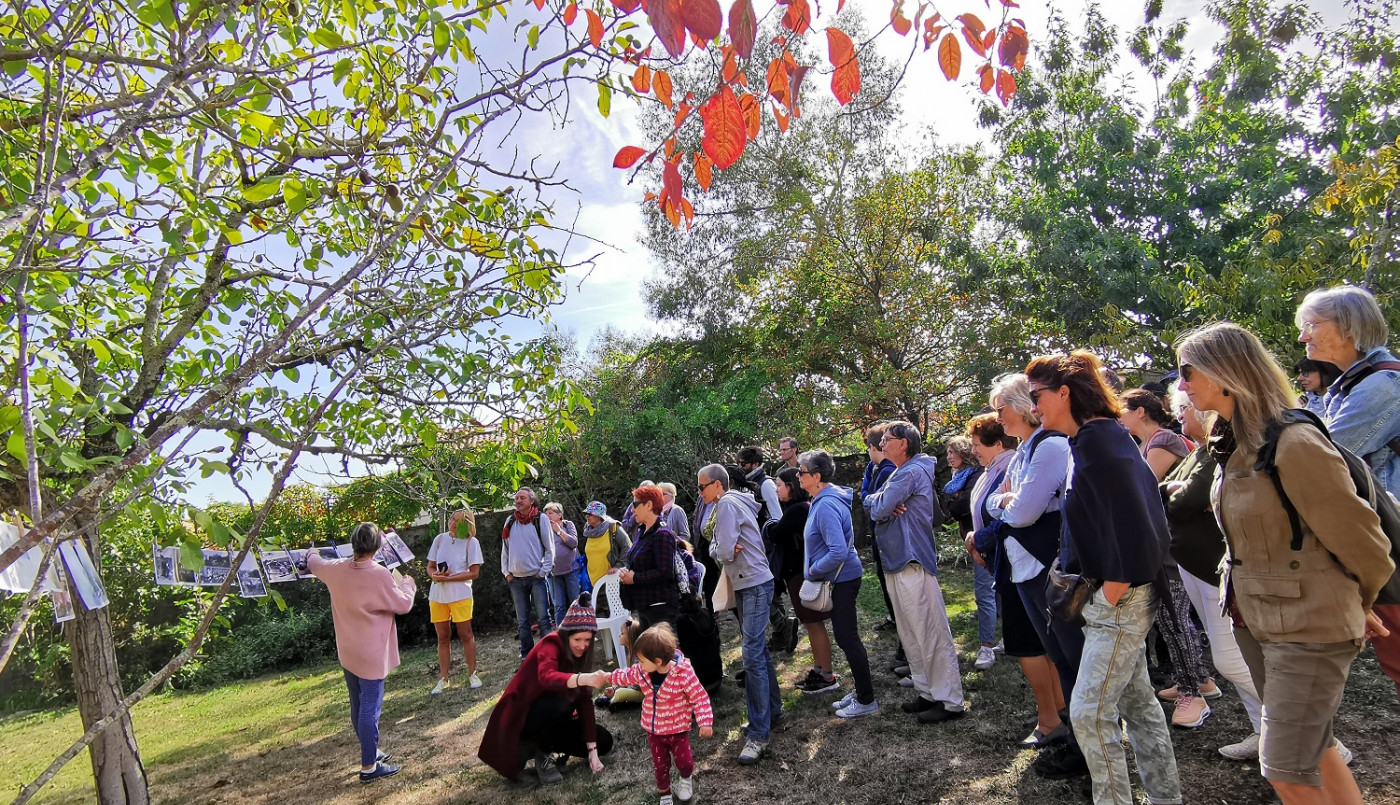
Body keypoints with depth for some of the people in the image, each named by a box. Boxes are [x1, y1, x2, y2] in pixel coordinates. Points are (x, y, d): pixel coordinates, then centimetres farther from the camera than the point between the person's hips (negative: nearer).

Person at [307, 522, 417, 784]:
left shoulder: (336, 569, -6)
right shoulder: (380, 575, -23)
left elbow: (314, 562, 18)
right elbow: (403, 605, -12)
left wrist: (312, 552, 40)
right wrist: (408, 583, 7)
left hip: (347, 654, 7)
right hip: (371, 655, -7)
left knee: (358, 706, 19)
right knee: (370, 710, 1)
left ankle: (370, 752, 36)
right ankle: (369, 767, 8)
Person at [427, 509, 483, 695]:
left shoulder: (471, 542, -6)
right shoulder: (440, 539, 4)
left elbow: (474, 573, -9)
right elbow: (430, 567, 10)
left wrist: (448, 578, -16)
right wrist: (435, 575, -14)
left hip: (460, 595, -3)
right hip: (437, 595, 3)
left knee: (465, 634, 4)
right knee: (443, 637, 10)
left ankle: (472, 674, 18)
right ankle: (444, 679, 19)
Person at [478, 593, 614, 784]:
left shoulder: (580, 654, -3)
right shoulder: (551, 644, -24)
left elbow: (585, 701, -7)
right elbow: (547, 677, -46)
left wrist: (592, 749, -13)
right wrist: (582, 679, -65)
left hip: (552, 717, 7)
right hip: (523, 715, -7)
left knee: (604, 742, -1)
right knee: (561, 705, -37)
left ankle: (541, 742, 10)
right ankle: (542, 752, -8)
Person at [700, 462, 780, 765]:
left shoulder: (727, 504, -13)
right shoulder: (728, 503, 16)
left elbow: (723, 552, -20)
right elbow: (719, 549, 15)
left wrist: (718, 551, 1)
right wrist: (722, 550, -7)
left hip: (755, 584, -10)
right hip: (747, 584, 10)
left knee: (752, 655, -11)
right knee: (759, 651, 16)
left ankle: (759, 733, -8)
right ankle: (773, 712, 26)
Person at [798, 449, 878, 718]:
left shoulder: (826, 506, -25)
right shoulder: (825, 499, 7)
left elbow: (838, 552, -31)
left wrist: (814, 570, -17)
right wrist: (814, 569, 14)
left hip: (841, 581, -10)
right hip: (841, 578, 10)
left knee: (847, 638, 1)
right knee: (846, 637, 18)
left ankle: (866, 700, 14)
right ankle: (861, 691, 31)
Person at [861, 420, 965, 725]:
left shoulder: (912, 472, -15)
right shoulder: (900, 472, 18)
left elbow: (878, 510, -19)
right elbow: (869, 505, 11)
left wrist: (879, 502, 2)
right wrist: (884, 503, -9)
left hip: (912, 562, -11)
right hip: (896, 562, 11)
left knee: (932, 634, -3)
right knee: (911, 635, 16)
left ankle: (950, 701, 5)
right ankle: (928, 692, 26)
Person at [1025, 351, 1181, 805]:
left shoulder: (1098, 439, -19)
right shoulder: (1090, 439, 11)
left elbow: (1131, 520, -25)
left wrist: (1113, 593, -19)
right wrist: (1088, 582, 14)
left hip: (1121, 597, -10)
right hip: (1113, 594, 10)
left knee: (1088, 710, -4)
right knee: (1136, 699, 18)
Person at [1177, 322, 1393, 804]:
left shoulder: (1294, 444, -23)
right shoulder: (1234, 444, 4)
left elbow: (1360, 540, -14)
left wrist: (1358, 607, 3)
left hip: (1308, 630, -8)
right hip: (1254, 621, 8)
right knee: (1313, 750, 20)